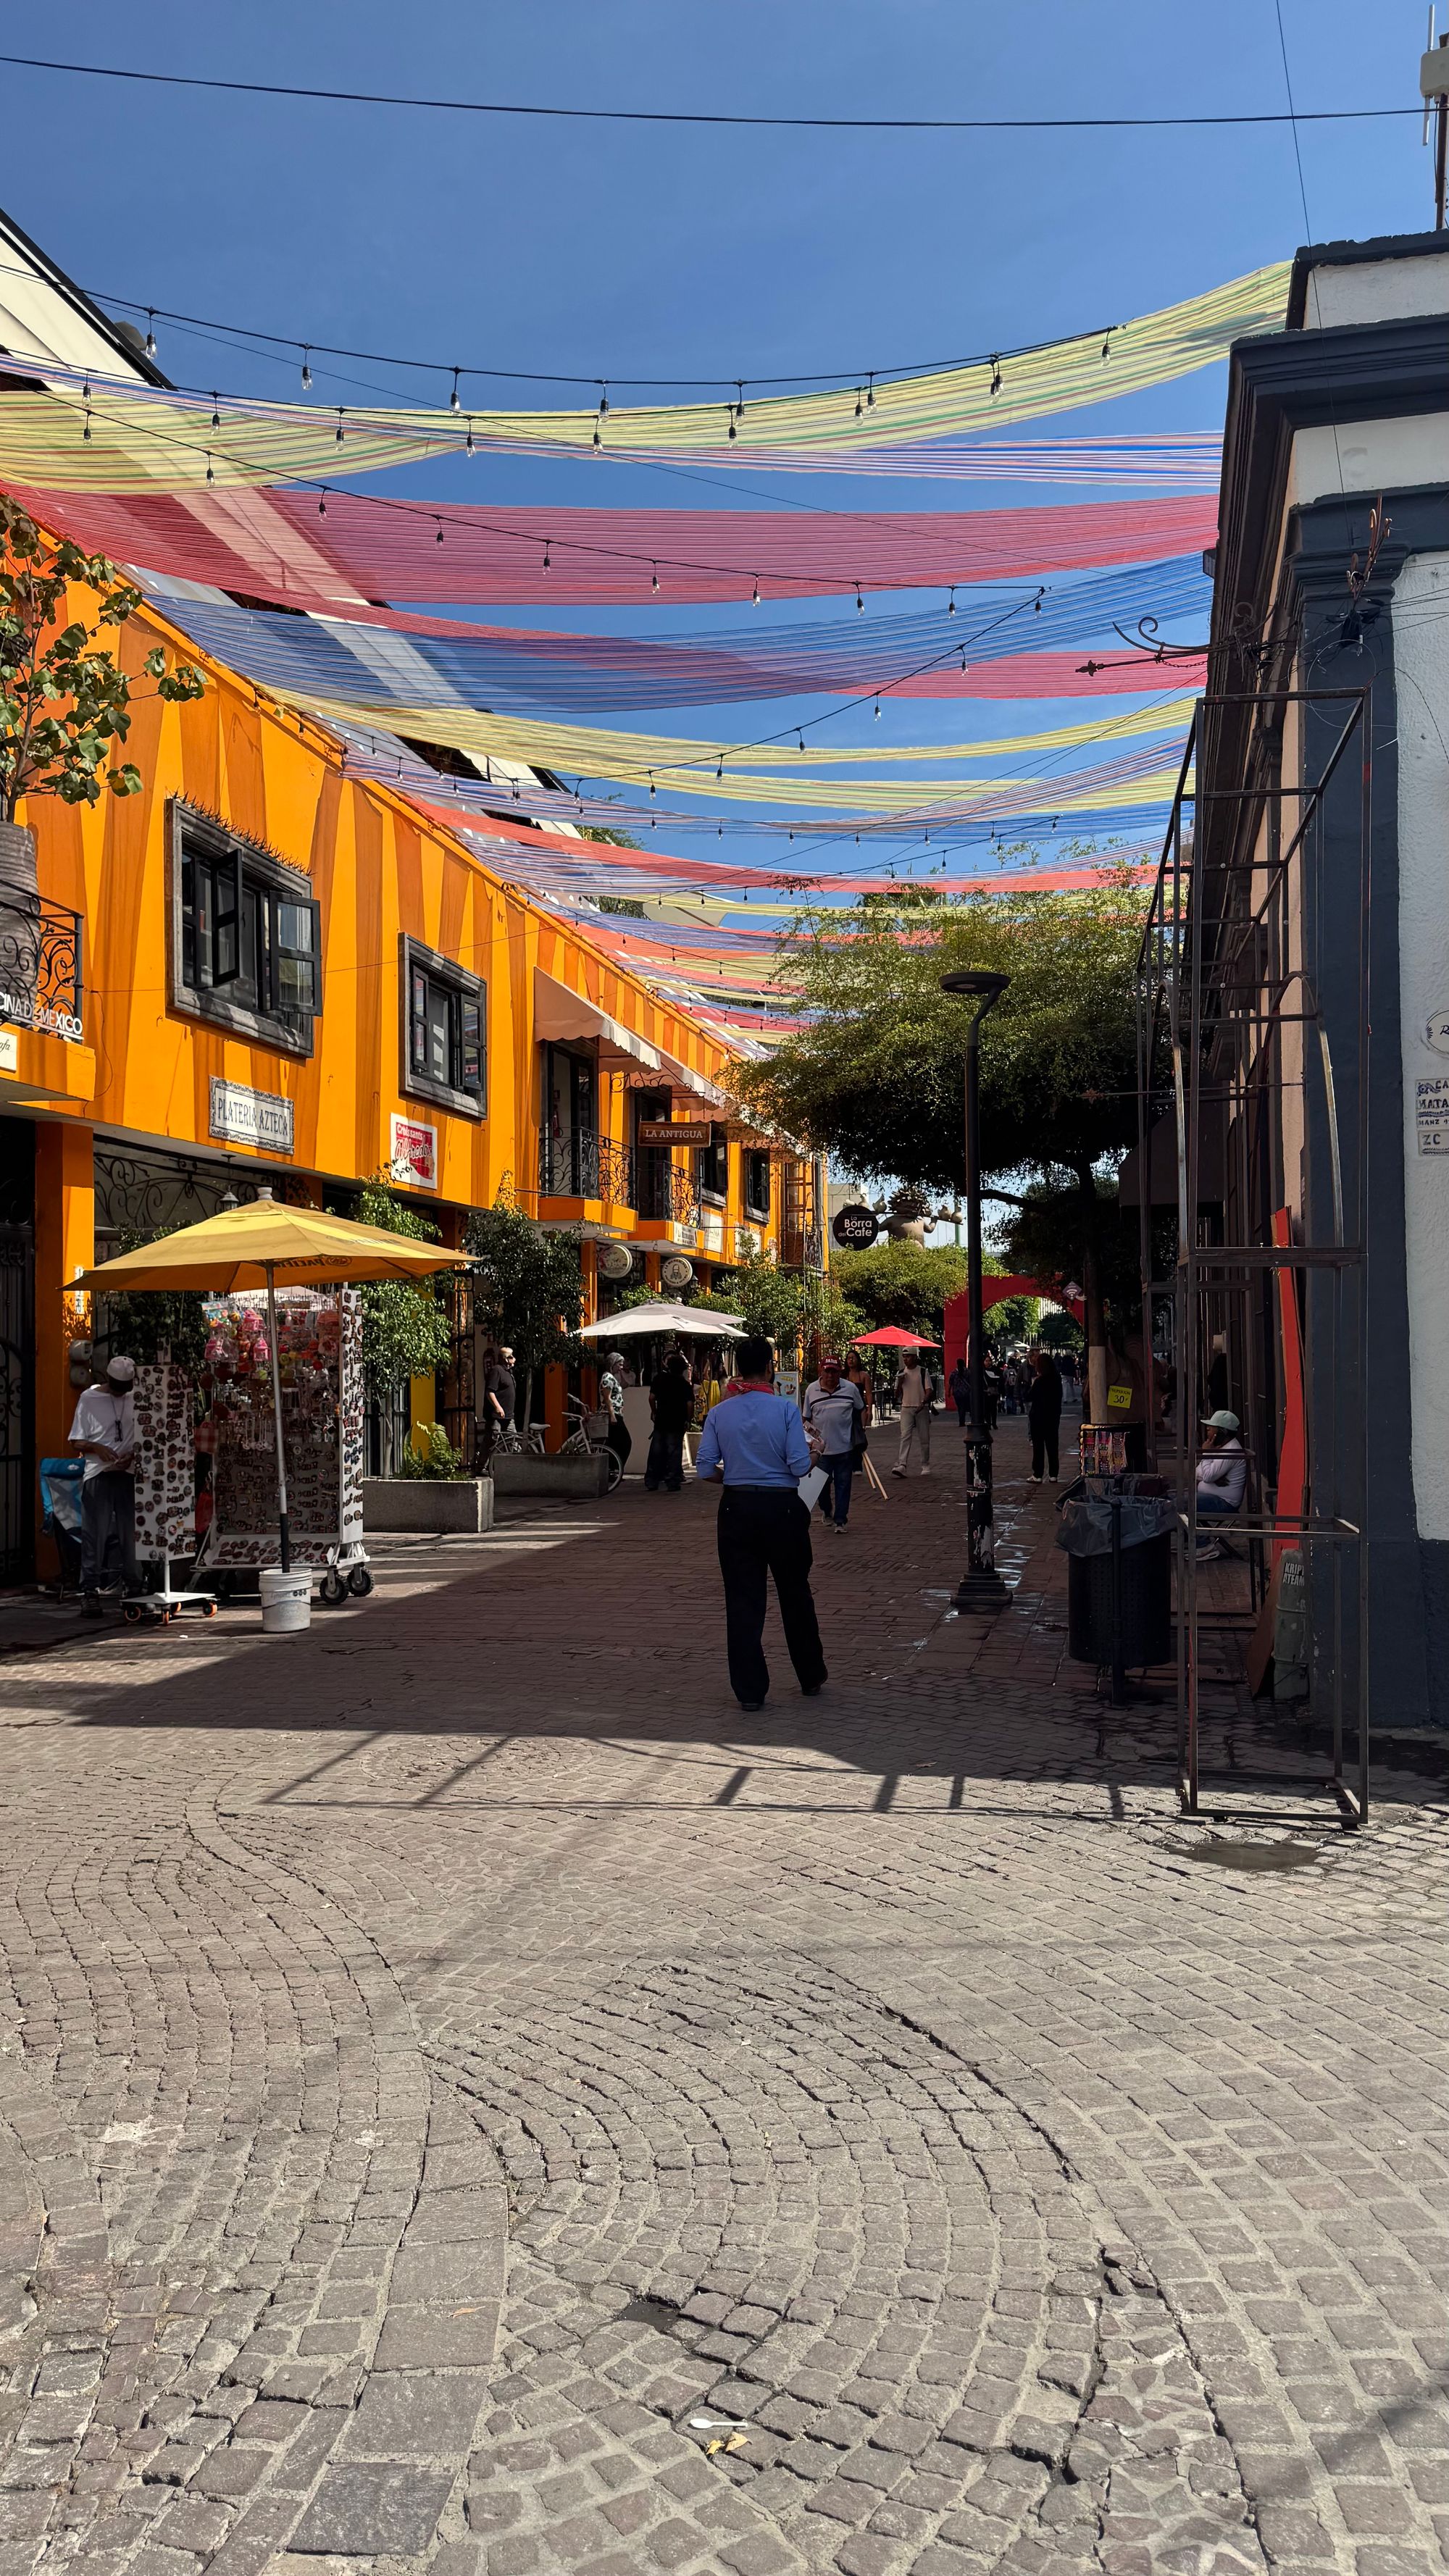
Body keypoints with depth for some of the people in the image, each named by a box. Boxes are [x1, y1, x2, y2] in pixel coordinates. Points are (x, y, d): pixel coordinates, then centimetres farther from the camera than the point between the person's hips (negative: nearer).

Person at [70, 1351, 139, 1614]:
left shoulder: (136, 1399, 6)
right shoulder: (90, 1398, 3)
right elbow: (76, 1441, 5)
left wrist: (132, 1454, -7)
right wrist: (97, 1448, -14)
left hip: (129, 1474, 2)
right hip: (98, 1474, -2)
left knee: (132, 1533, 4)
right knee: (94, 1534, -4)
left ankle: (132, 1587, 12)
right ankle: (90, 1591, -1)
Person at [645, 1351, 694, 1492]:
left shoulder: (660, 1379, 0)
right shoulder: (685, 1385, -7)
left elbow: (652, 1398, -1)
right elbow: (690, 1404, -13)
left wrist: (654, 1413, 13)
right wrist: (689, 1420, 0)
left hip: (660, 1421, 2)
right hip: (677, 1424, -2)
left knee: (656, 1452, 10)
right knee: (674, 1453, 2)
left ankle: (651, 1482, 12)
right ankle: (672, 1484, 2)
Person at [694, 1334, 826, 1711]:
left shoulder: (719, 1413, -1)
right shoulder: (786, 1409, -10)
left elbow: (705, 1468, -2)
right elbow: (800, 1467, -13)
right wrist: (811, 1451, 8)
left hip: (736, 1508, 2)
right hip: (782, 1508, -2)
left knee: (742, 1600, 7)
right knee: (795, 1595, 15)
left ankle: (750, 1690, 8)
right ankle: (811, 1677, 28)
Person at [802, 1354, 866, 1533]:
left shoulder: (850, 1388, 0)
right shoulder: (811, 1390, 1)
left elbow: (861, 1410, 12)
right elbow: (806, 1418, 8)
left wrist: (862, 1430, 2)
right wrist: (809, 1433, -6)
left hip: (845, 1447, 0)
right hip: (821, 1448, 0)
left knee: (843, 1485, 4)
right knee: (822, 1483, 8)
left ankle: (840, 1521, 11)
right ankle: (827, 1511, 34)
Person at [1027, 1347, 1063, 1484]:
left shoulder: (1040, 1381, -18)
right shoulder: (1057, 1380, 1)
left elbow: (1030, 1397, -13)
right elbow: (1059, 1397, 9)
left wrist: (1032, 1384, -4)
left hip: (1039, 1416, -6)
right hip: (1053, 1416, 6)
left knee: (1038, 1445, 0)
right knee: (1052, 1444, 11)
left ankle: (1037, 1475, 0)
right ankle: (1053, 1475, 13)